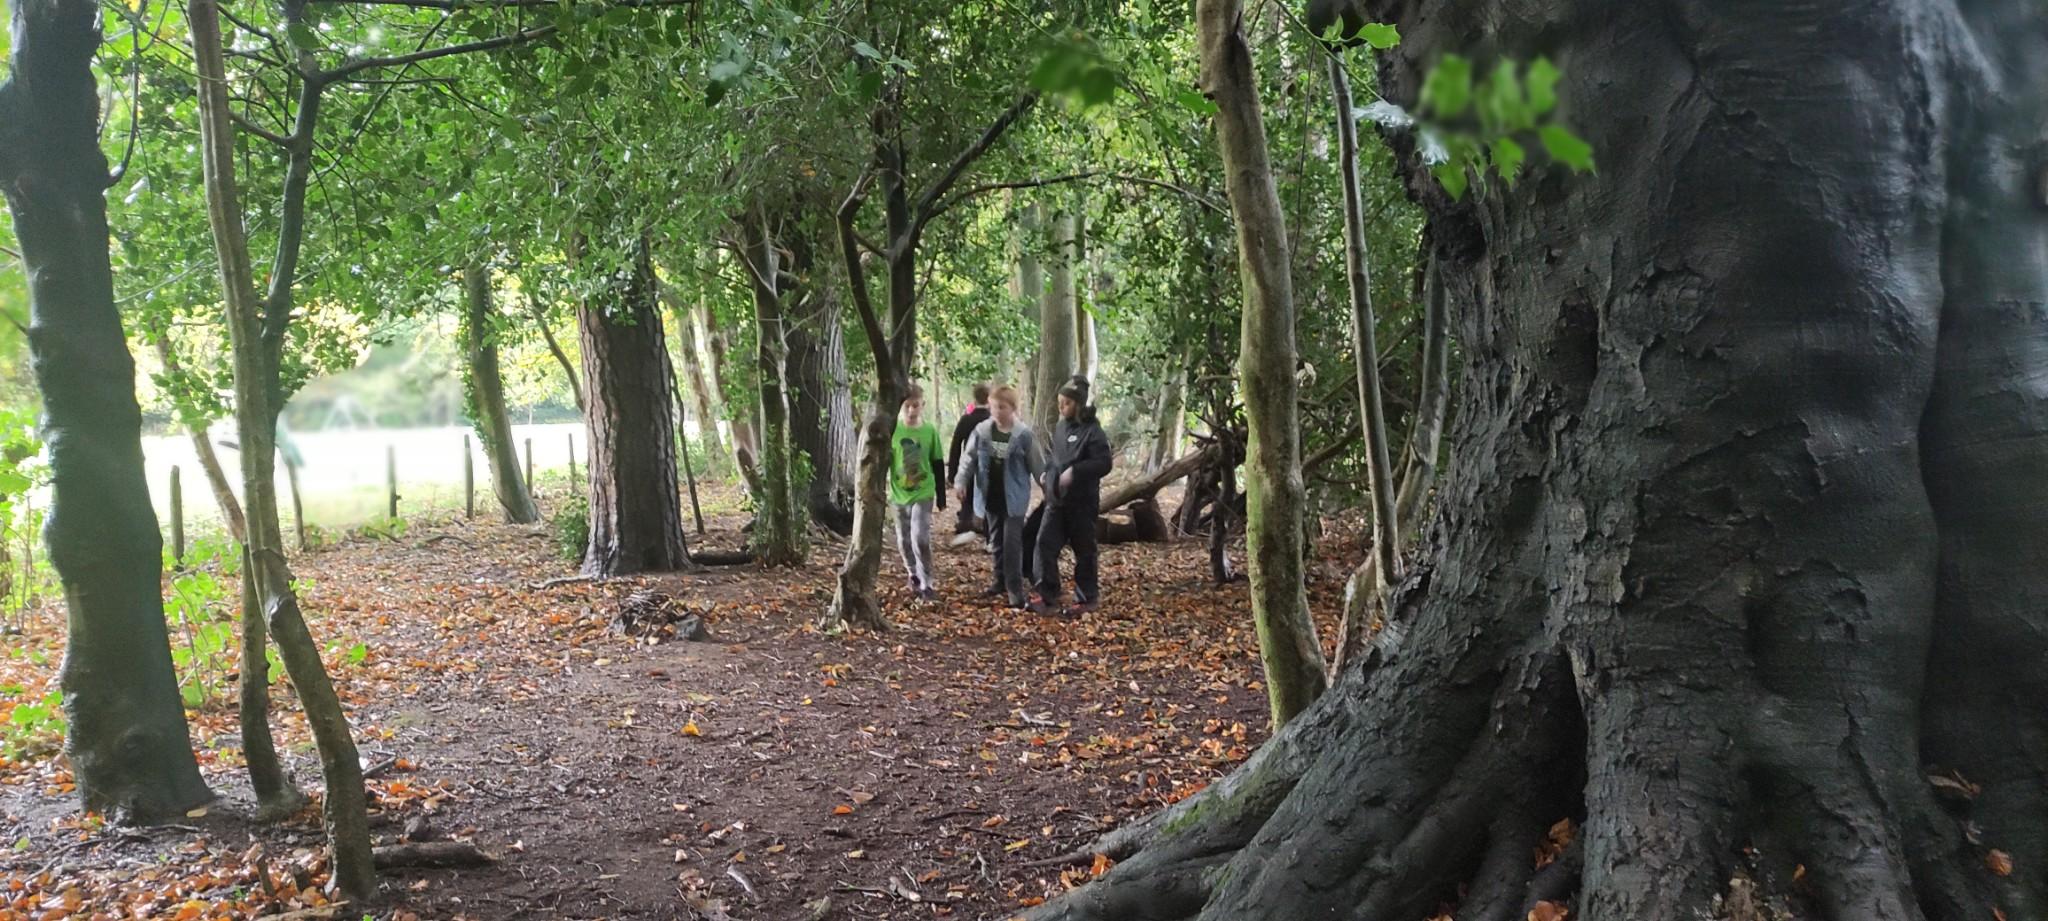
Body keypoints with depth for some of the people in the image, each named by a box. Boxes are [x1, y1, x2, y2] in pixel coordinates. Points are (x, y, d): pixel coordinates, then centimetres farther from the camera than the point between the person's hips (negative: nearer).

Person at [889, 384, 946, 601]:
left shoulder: (930, 430, -3)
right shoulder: (893, 431, -4)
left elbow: (938, 464, 5)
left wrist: (941, 494, 7)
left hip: (923, 494, -2)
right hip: (899, 495, 2)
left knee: (920, 538, -15)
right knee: (904, 542, 11)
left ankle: (926, 583, -6)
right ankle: (914, 576, 32)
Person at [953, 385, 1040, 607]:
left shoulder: (1024, 434, -10)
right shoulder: (981, 431, -1)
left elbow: (1036, 465, -4)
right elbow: (969, 458, 2)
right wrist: (960, 481, -11)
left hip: (1014, 498, -4)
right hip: (990, 497, 4)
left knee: (1012, 543, -8)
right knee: (995, 541, 15)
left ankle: (1015, 589, -3)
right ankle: (1001, 581, 30)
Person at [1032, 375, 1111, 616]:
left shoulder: (1092, 432, -12)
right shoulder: (1061, 428, 11)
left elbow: (1103, 464, -20)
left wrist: (1074, 471, -26)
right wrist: (1049, 474, 9)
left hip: (1082, 503, -7)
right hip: (1056, 501, 7)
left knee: (1084, 551, 4)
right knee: (1045, 544, -1)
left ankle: (1086, 598, 16)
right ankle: (1047, 595, 7)